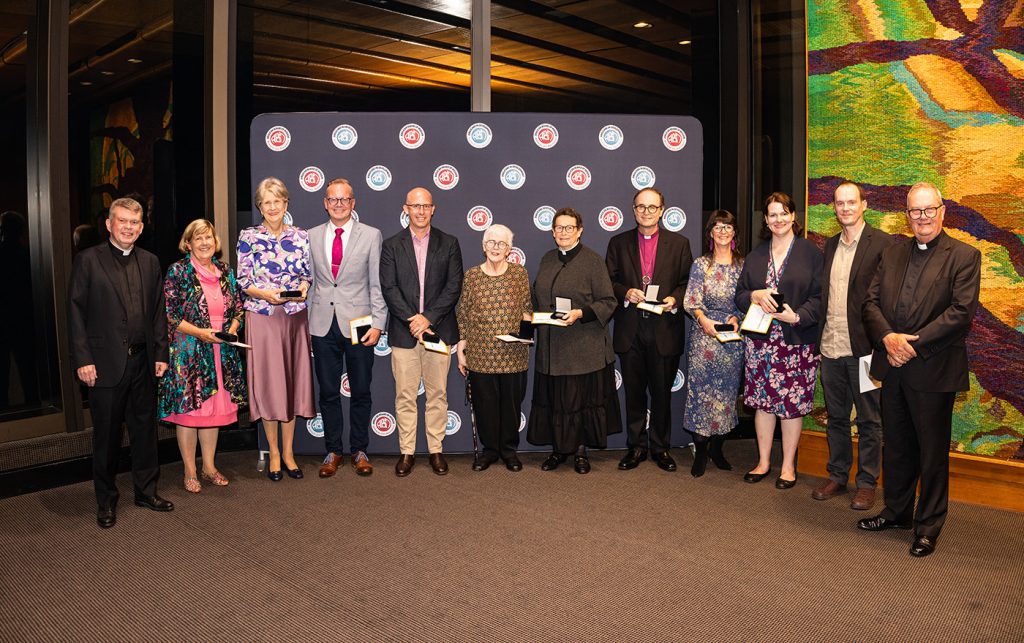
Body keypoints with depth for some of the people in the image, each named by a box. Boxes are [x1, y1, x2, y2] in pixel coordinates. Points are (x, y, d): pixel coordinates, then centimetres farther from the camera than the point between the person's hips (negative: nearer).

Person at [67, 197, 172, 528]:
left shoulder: (150, 262, 10)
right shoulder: (87, 260, -3)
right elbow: (76, 312, -5)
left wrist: (161, 353, 5)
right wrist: (82, 359, -11)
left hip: (143, 360, 4)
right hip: (105, 361, -4)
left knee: (145, 427, 12)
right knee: (106, 433, 7)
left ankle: (146, 490, 27)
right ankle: (106, 500, 21)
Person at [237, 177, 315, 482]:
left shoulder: (301, 236, 7)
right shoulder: (249, 237, 1)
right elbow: (243, 282, -1)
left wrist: (303, 286, -10)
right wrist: (266, 294, -18)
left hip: (295, 317, 2)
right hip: (261, 317, -2)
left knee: (292, 379, 7)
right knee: (267, 381, 3)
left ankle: (288, 452, 20)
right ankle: (274, 453, 17)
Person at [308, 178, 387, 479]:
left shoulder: (371, 236, 1)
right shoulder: (311, 237, 8)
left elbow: (377, 284, -1)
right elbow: (309, 282, 11)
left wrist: (377, 324, -8)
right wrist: (304, 320, 6)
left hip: (358, 324, -2)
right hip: (323, 326, 2)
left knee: (361, 392, 7)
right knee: (328, 392, 8)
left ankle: (359, 451, 21)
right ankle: (333, 451, 22)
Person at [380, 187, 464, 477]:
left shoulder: (449, 244, 6)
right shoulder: (391, 245, 6)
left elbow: (454, 286, -2)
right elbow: (388, 288, -2)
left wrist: (428, 318, -12)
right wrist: (412, 320, -13)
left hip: (439, 330, 0)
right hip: (403, 332, 0)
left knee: (437, 394, 7)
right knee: (404, 396, 4)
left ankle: (435, 450, 18)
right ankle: (407, 451, 15)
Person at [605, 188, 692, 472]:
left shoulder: (679, 243, 5)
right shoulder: (618, 243, 7)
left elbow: (687, 283, 4)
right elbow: (609, 281, 7)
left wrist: (674, 299, -15)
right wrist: (626, 293, -12)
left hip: (665, 328, -1)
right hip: (629, 330, 1)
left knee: (662, 392, 8)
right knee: (634, 392, 10)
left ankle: (660, 447, 23)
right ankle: (636, 447, 23)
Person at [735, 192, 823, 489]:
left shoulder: (810, 253, 0)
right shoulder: (755, 256, 12)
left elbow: (819, 297, -5)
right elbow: (739, 295, 11)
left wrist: (798, 317, -20)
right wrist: (755, 295, -10)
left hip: (797, 341, -3)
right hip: (759, 341, 4)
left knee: (792, 403, 3)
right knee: (763, 401, 9)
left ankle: (788, 466, 17)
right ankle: (763, 461, 23)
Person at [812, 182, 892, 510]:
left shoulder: (883, 244, -7)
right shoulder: (830, 246, 13)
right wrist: (821, 335, 8)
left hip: (863, 347, -6)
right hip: (831, 347, 6)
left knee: (869, 420, 7)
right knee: (836, 417, 15)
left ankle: (867, 483, 18)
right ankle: (837, 476, 27)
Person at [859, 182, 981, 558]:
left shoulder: (964, 256, -4)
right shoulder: (892, 254, 12)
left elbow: (962, 311, -14)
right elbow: (871, 302, 6)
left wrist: (914, 344, -18)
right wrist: (888, 337, -12)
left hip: (933, 370, -5)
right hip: (893, 368, 5)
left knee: (932, 453, 6)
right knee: (896, 446, 16)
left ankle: (928, 527, 20)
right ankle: (897, 512, 32)